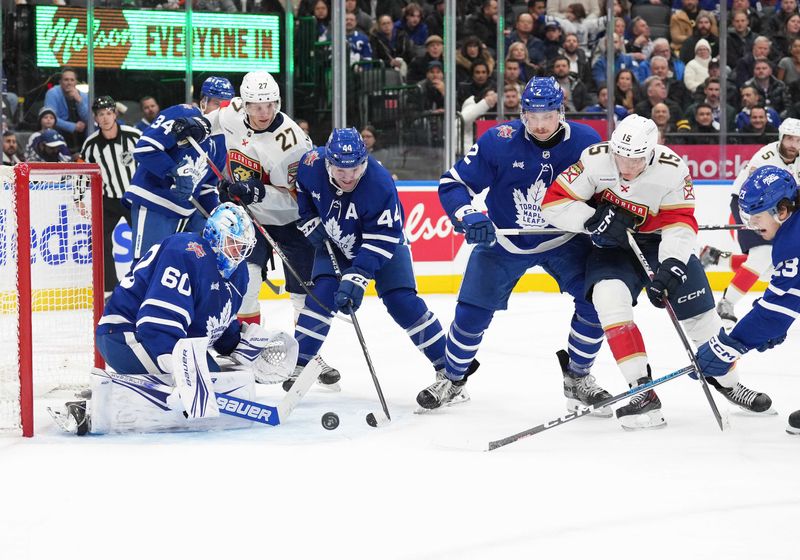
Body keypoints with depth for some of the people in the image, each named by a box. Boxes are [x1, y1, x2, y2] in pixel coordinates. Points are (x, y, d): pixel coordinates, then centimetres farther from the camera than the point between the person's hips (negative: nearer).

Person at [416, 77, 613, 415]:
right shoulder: (498, 141, -22)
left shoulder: (585, 142, -17)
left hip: (563, 240, 1)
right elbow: (453, 184, -16)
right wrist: (468, 217, -33)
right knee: (473, 310, -2)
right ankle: (453, 379, 25)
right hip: (504, 241, -1)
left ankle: (577, 378, 8)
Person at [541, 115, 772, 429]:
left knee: (698, 309, 0)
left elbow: (680, 223, -20)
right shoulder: (595, 160, -22)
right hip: (613, 246, 0)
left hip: (660, 243, 1)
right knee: (609, 297, -27)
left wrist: (669, 268, -33)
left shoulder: (672, 169, -22)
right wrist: (595, 220, -30)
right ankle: (642, 391, -25)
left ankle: (726, 380, 27)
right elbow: (553, 203, -18)